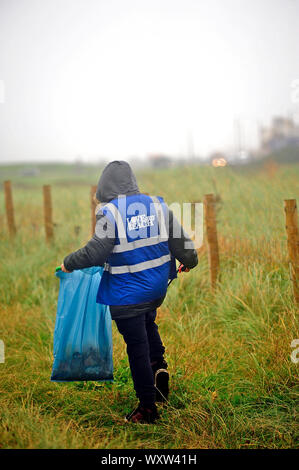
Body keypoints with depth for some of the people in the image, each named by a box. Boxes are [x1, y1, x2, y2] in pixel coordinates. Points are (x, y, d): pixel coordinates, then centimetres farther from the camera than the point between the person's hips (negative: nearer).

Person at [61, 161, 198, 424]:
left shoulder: (110, 213, -15)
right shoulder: (158, 205, 1)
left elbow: (96, 252, -15)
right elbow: (180, 241, 7)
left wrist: (70, 263, 2)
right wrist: (189, 260, 27)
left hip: (127, 292, -6)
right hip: (157, 286, 6)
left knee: (137, 347, 2)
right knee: (148, 325, 33)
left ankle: (148, 408, 10)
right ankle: (159, 366, 12)